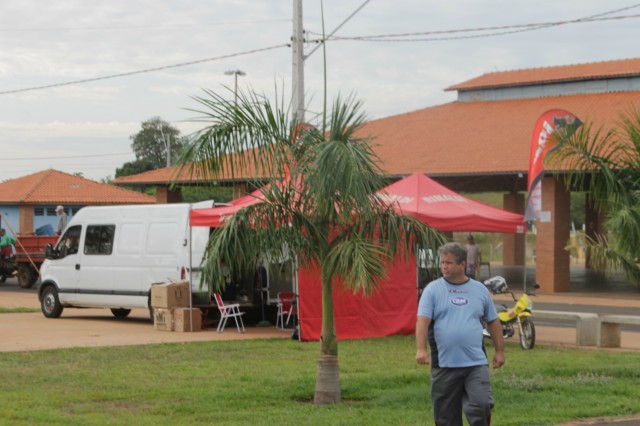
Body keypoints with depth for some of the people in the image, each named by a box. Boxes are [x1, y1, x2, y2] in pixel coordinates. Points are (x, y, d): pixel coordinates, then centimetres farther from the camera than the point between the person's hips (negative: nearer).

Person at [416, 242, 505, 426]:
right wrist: (421, 349, -21)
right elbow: (422, 320, -8)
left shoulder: (480, 290, 8)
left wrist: (499, 351, 14)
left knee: (482, 404, -12)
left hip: (476, 363, 1)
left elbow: (493, 322, 16)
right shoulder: (433, 289, 1)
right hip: (444, 364, -1)